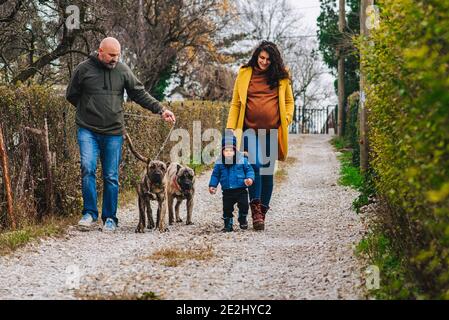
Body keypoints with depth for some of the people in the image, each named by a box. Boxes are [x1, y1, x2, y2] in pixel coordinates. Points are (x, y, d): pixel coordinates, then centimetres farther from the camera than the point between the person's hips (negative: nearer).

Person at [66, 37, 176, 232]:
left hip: (113, 132, 2)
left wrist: (160, 110, -2)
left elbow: (140, 94, 7)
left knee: (111, 177, 3)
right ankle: (90, 213, -5)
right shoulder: (84, 69, -2)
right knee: (88, 168, -17)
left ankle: (110, 218, 13)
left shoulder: (122, 70, 4)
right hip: (88, 130, -2)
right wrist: (88, 110, 9)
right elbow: (71, 95, 10)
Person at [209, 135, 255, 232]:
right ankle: (228, 225, 20)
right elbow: (215, 175, 10)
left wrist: (250, 178, -14)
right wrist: (212, 185, 3)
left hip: (241, 190, -1)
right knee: (227, 208, 5)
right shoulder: (219, 163, 0)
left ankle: (243, 220, 20)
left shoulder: (242, 160, -5)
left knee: (244, 205, -6)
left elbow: (249, 170, 3)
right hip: (227, 191, 1)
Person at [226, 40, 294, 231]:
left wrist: (286, 119, 2)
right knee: (253, 166, -18)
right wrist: (231, 127, 1)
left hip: (272, 130, 1)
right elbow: (236, 103, 9)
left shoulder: (281, 76, 9)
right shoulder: (245, 73, 7)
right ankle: (256, 210, -20)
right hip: (250, 128, -1)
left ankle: (262, 212, 12)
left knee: (267, 171, 4)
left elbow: (289, 101, 18)